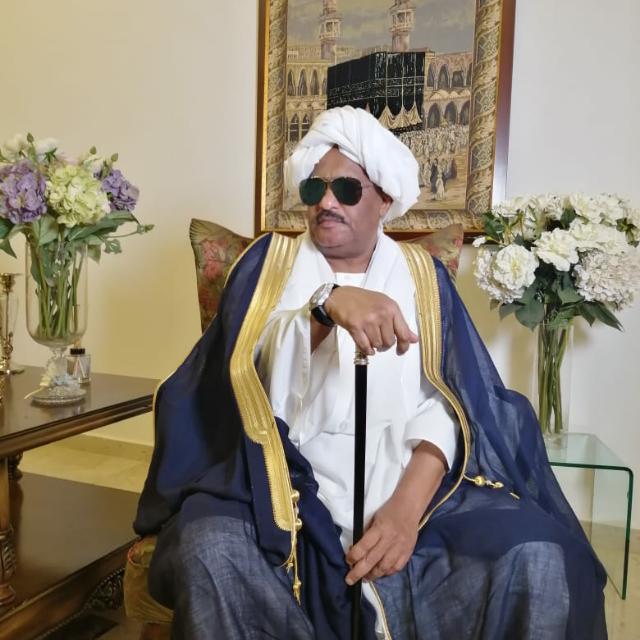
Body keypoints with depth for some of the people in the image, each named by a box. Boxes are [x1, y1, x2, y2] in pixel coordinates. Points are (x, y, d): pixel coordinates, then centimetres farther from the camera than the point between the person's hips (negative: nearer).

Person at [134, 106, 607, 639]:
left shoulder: (421, 274, 8)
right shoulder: (272, 260, 6)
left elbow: (450, 400, -2)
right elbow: (244, 357, -13)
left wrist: (408, 505, -18)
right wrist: (327, 303, -33)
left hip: (409, 472, 1)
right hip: (290, 472, 0)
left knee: (537, 555, -22)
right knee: (209, 552, -29)